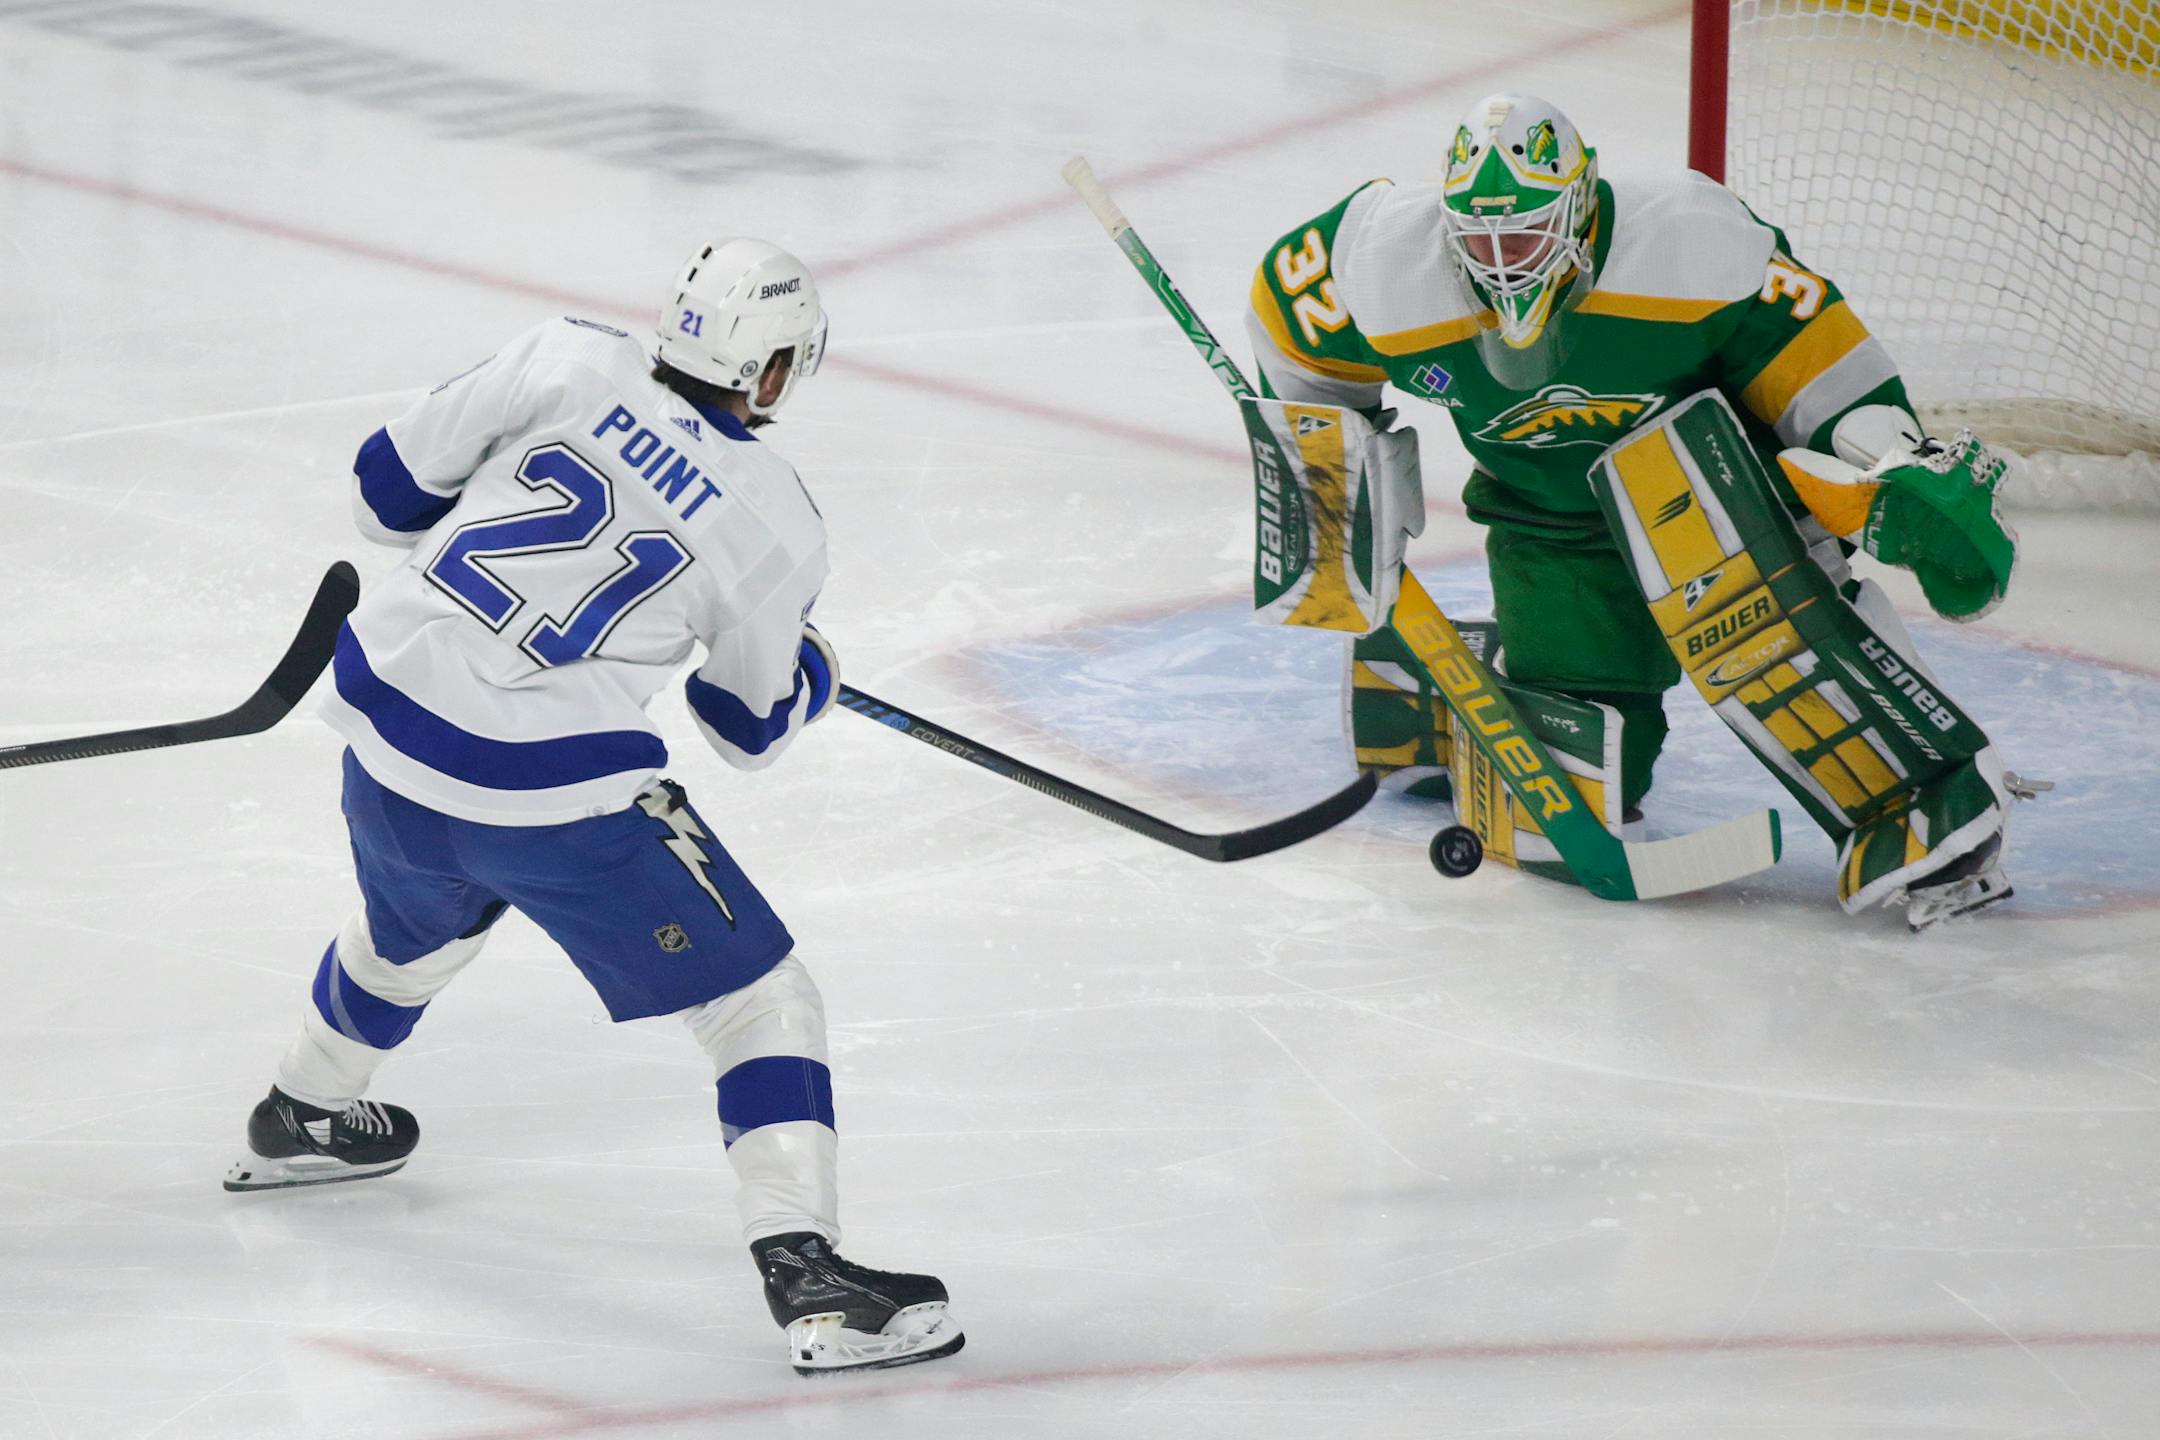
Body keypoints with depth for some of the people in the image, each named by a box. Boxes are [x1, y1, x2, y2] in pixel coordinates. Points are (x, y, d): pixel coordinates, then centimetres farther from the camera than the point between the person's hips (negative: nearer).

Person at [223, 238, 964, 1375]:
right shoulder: (778, 526, -4)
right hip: (553, 795, -5)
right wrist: (810, 668, 30)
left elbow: (392, 487, 1)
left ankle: (299, 1120, 60)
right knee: (758, 999, 4)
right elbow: (749, 726, 9)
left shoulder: (574, 362, -2)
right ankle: (804, 1273, -10)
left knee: (416, 926, 36)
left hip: (389, 724, 5)